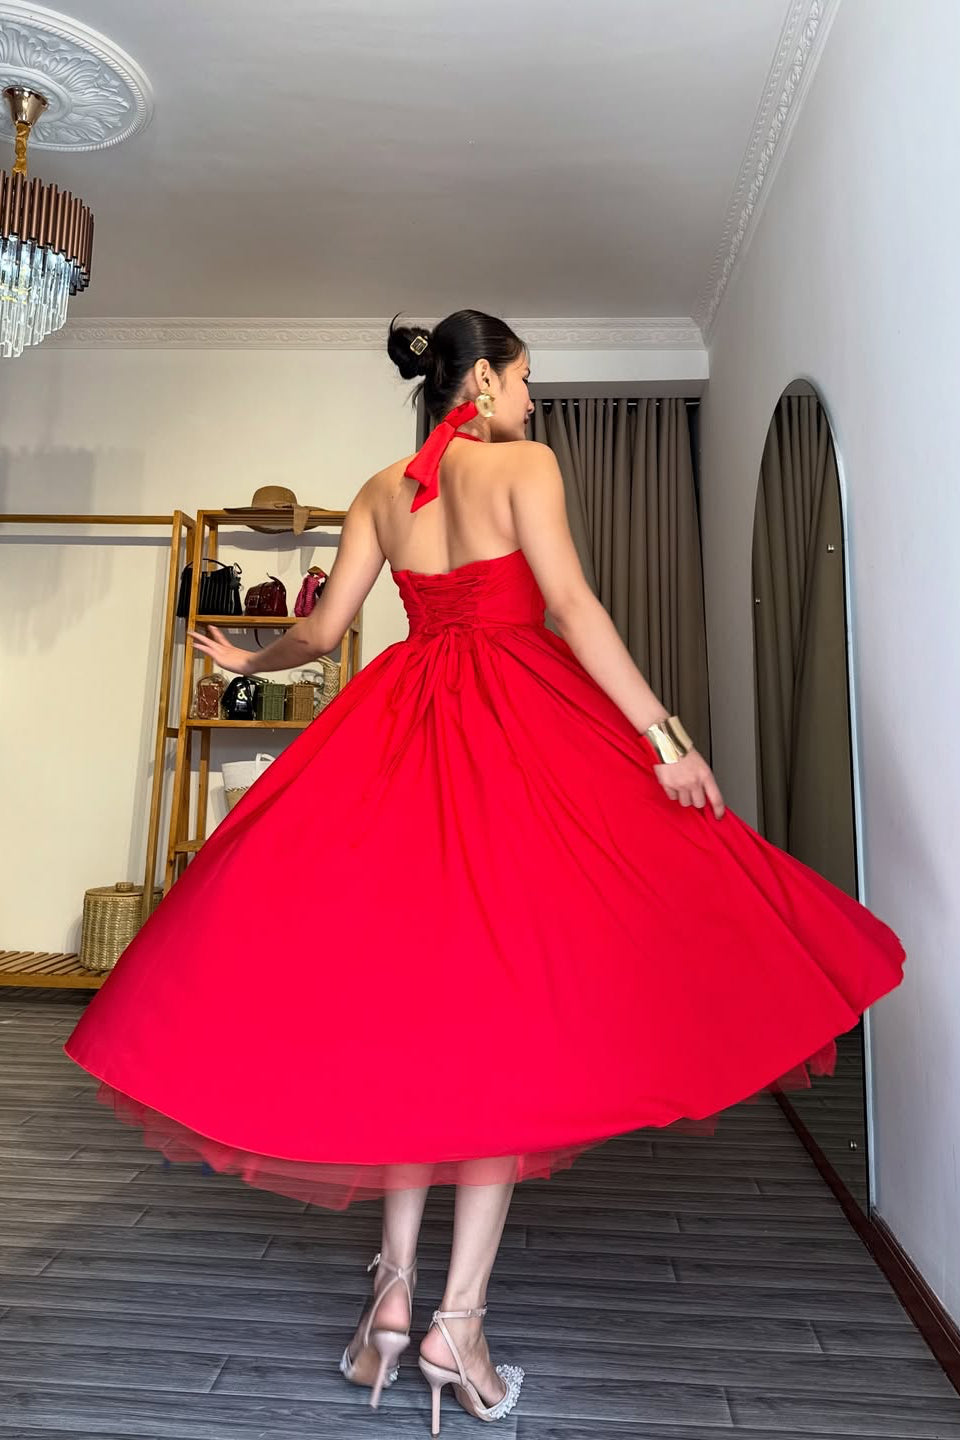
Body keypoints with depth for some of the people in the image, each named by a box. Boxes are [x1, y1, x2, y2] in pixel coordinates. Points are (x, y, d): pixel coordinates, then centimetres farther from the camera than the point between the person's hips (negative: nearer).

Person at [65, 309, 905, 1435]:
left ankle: (394, 1295, 11)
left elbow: (322, 630, 10)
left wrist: (250, 661, 30)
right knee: (511, 994, -1)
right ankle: (459, 1319, 3)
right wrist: (663, 735, -12)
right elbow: (573, 605, -10)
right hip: (522, 724, -4)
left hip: (400, 732, 5)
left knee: (406, 990, 9)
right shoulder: (522, 462, 3)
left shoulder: (379, 492, 15)